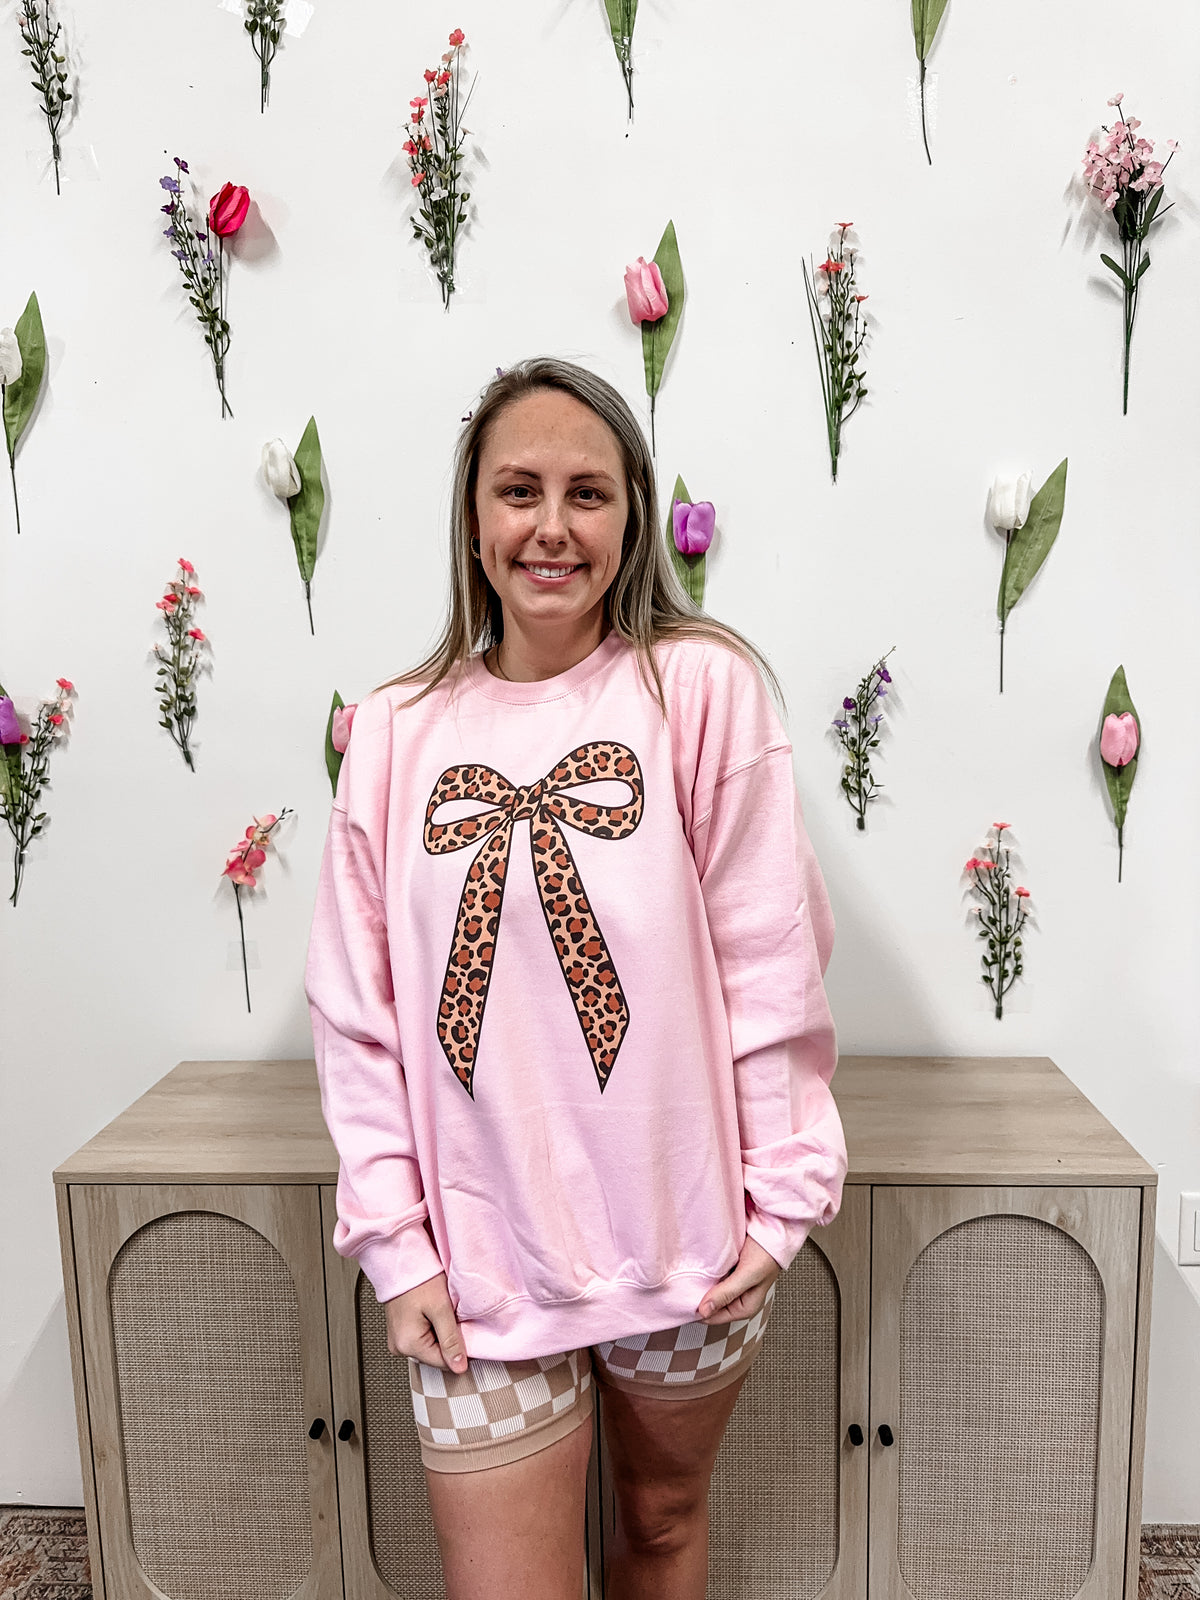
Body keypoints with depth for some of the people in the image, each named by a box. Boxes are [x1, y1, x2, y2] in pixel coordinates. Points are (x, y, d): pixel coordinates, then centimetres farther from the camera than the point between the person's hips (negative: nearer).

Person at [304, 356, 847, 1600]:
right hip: (481, 1264, 1)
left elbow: (771, 964, -7)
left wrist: (782, 1194, -4)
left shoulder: (700, 685, -9)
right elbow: (357, 1016, -1)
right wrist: (396, 1243, -2)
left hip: (684, 1245, 0)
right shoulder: (395, 730, -3)